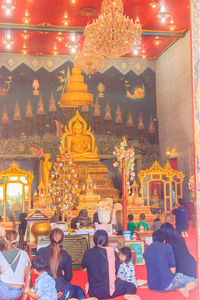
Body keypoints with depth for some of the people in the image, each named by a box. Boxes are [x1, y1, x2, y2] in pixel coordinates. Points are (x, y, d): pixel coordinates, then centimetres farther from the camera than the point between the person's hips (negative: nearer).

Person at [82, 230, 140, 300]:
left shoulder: (88, 253, -6)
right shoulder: (112, 252, -8)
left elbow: (84, 267, 12)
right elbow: (117, 270, 2)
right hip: (110, 290, -3)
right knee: (132, 286, 11)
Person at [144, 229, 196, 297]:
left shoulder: (146, 249, 10)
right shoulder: (167, 247, -4)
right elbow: (173, 269, -4)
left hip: (152, 286, 5)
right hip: (166, 285, -5)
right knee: (193, 281, 12)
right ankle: (186, 289, -20)